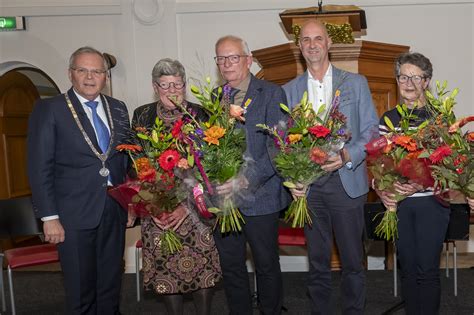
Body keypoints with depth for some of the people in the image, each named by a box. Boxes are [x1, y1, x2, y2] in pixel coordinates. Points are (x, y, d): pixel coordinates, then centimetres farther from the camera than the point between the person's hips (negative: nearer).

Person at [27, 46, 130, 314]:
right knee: (81, 291, 7)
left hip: (115, 211, 4)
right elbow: (40, 168, -6)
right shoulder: (49, 109, -3)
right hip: (75, 215, -4)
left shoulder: (118, 109, 10)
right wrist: (49, 217, -11)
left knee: (111, 286, 14)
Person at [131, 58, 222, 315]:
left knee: (202, 266, 1)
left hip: (194, 207, -1)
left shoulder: (198, 114, -2)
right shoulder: (142, 116, 4)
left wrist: (187, 204, -13)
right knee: (163, 268, 6)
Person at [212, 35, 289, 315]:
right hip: (222, 196, 5)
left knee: (267, 266, 11)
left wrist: (246, 180, -24)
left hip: (259, 196, -4)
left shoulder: (272, 93, -6)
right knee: (231, 267, 15)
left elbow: (277, 147, -14)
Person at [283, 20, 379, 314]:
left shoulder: (356, 83, 4)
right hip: (307, 186, 2)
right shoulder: (289, 90, 9)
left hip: (347, 182, -1)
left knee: (353, 261, 7)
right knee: (318, 261, 13)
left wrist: (347, 155, -18)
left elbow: (371, 130, 0)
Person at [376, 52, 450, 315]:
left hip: (431, 201, -3)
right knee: (407, 267, 13)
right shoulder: (388, 119, 6)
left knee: (427, 269, 1)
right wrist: (381, 190, -12)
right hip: (398, 203, 3)